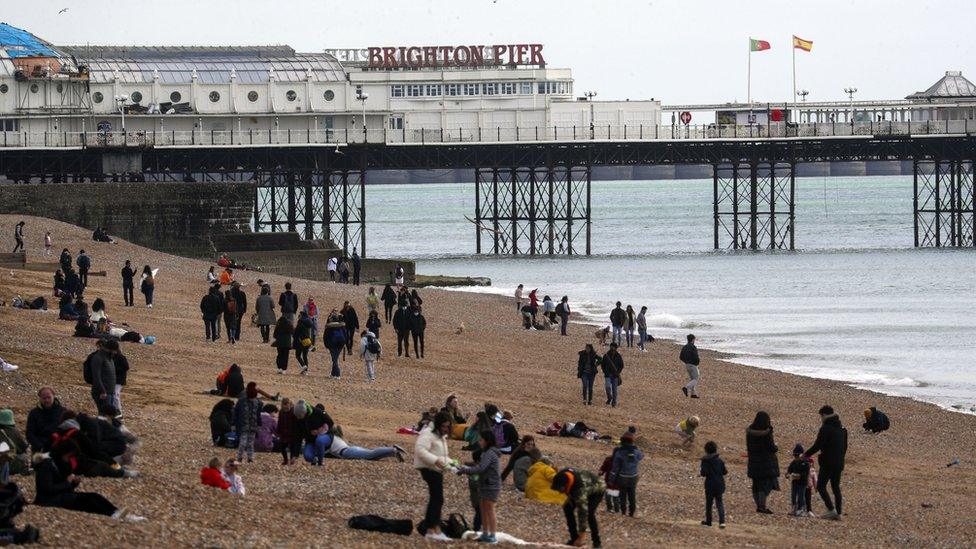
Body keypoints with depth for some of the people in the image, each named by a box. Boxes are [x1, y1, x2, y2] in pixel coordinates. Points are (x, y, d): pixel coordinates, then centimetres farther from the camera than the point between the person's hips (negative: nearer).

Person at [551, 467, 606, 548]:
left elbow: (582, 512, -45)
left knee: (589, 512, -28)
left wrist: (581, 536, -44)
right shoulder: (563, 476, -27)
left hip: (598, 490, -8)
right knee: (567, 507, -6)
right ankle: (574, 538, 3)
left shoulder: (580, 488, -46)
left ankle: (596, 542, -14)